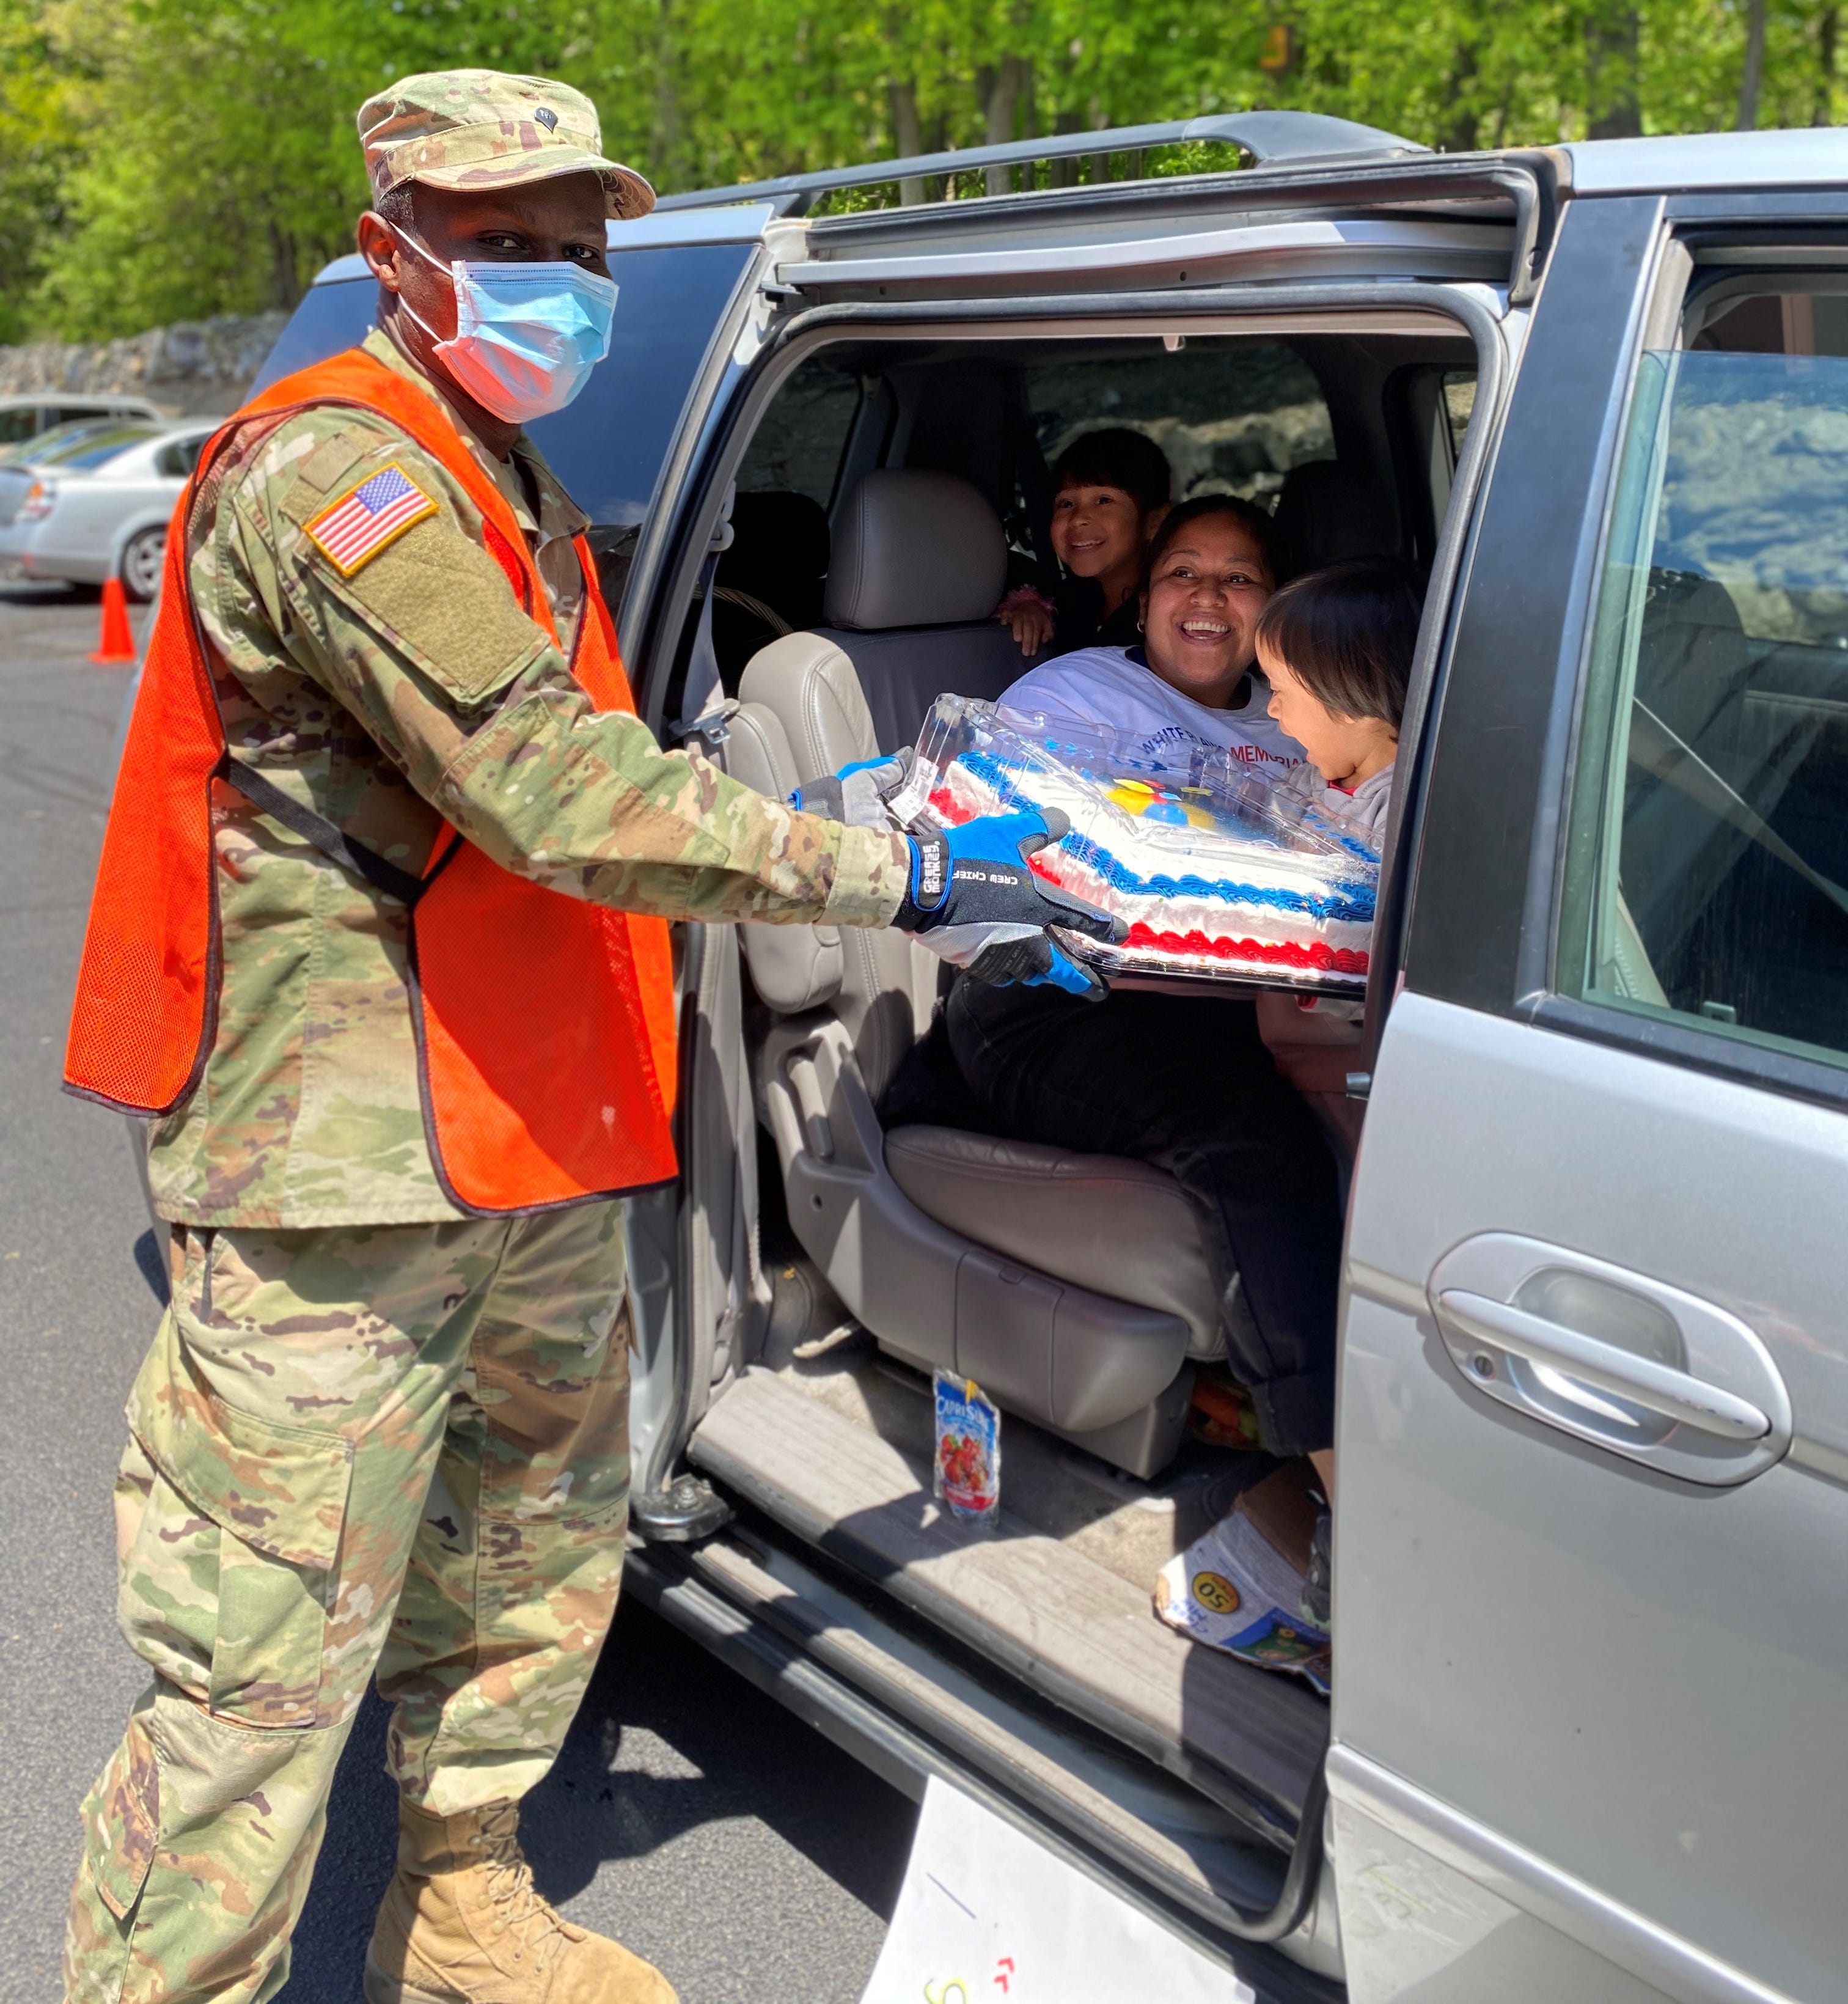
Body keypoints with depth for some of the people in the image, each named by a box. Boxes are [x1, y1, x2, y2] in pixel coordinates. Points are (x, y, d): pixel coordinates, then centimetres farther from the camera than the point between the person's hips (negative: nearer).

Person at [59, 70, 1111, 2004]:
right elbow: (557, 796, -25)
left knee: (532, 1571, 22)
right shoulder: (337, 470, -14)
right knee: (266, 1671, -4)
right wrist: (896, 875, -23)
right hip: (339, 1177, -10)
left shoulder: (513, 495, 20)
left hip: (529, 1151, 10)